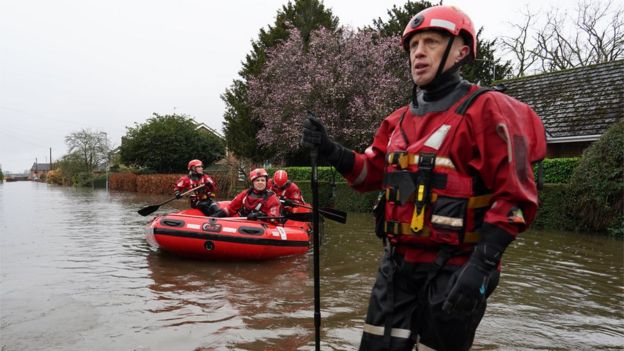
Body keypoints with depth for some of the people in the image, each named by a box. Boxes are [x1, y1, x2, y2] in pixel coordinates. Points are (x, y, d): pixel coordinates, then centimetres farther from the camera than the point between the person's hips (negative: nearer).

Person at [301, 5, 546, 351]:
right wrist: (330, 150, -3)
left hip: (454, 270, -6)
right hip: (398, 264, 7)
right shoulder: (400, 119, 13)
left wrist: (481, 264, -21)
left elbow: (514, 196, -14)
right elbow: (370, 173, 15)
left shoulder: (486, 109, -9)